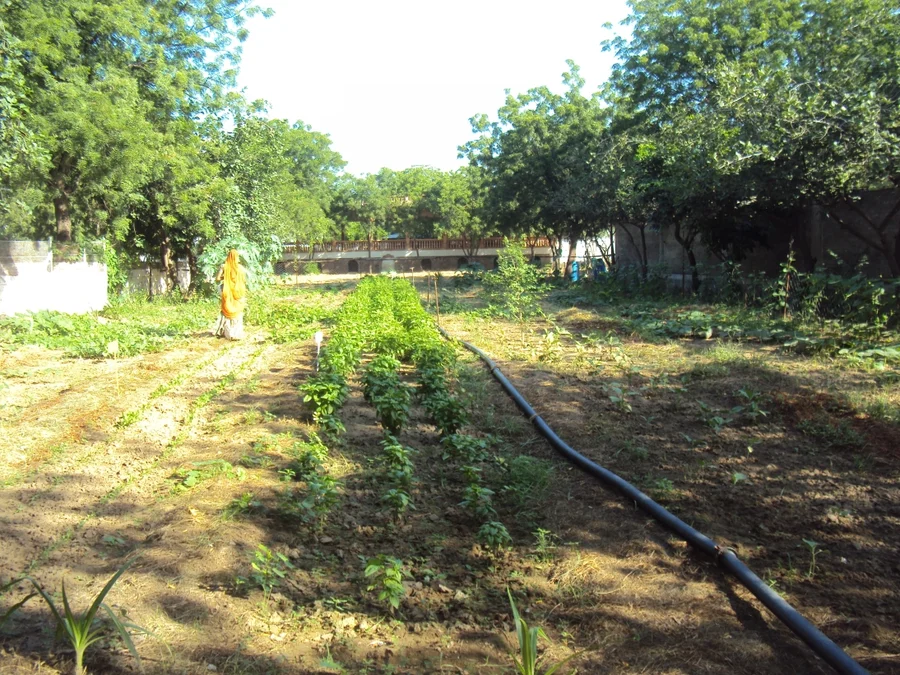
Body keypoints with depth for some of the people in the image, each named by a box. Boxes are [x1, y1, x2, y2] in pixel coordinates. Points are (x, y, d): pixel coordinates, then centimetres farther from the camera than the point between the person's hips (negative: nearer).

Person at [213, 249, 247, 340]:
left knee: (227, 311, 13)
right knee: (237, 312, 7)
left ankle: (226, 332, 14)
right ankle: (236, 333, 5)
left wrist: (224, 277, 8)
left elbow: (217, 278, -10)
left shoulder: (224, 267, -6)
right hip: (238, 293, -1)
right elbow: (244, 280, -3)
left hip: (228, 293, 1)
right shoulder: (240, 267, -8)